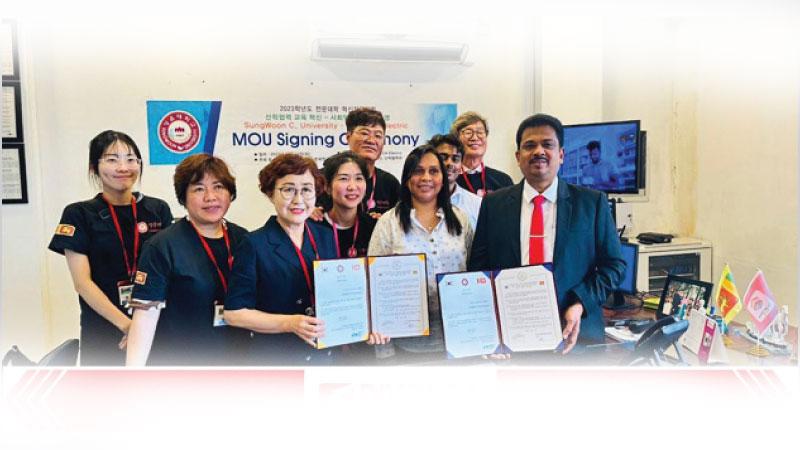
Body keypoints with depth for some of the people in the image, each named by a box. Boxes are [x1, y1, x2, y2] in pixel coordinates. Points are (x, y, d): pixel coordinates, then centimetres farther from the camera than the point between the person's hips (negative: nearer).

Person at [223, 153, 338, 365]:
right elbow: (234, 313, -12)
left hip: (326, 353, 4)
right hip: (274, 357, -4)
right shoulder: (254, 244, -11)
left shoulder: (326, 237, 2)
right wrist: (290, 323, -21)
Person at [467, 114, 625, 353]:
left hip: (573, 331, 0)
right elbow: (478, 266, 3)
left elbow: (614, 264, 2)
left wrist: (580, 305, -13)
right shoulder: (494, 204, 3)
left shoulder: (592, 202, 0)